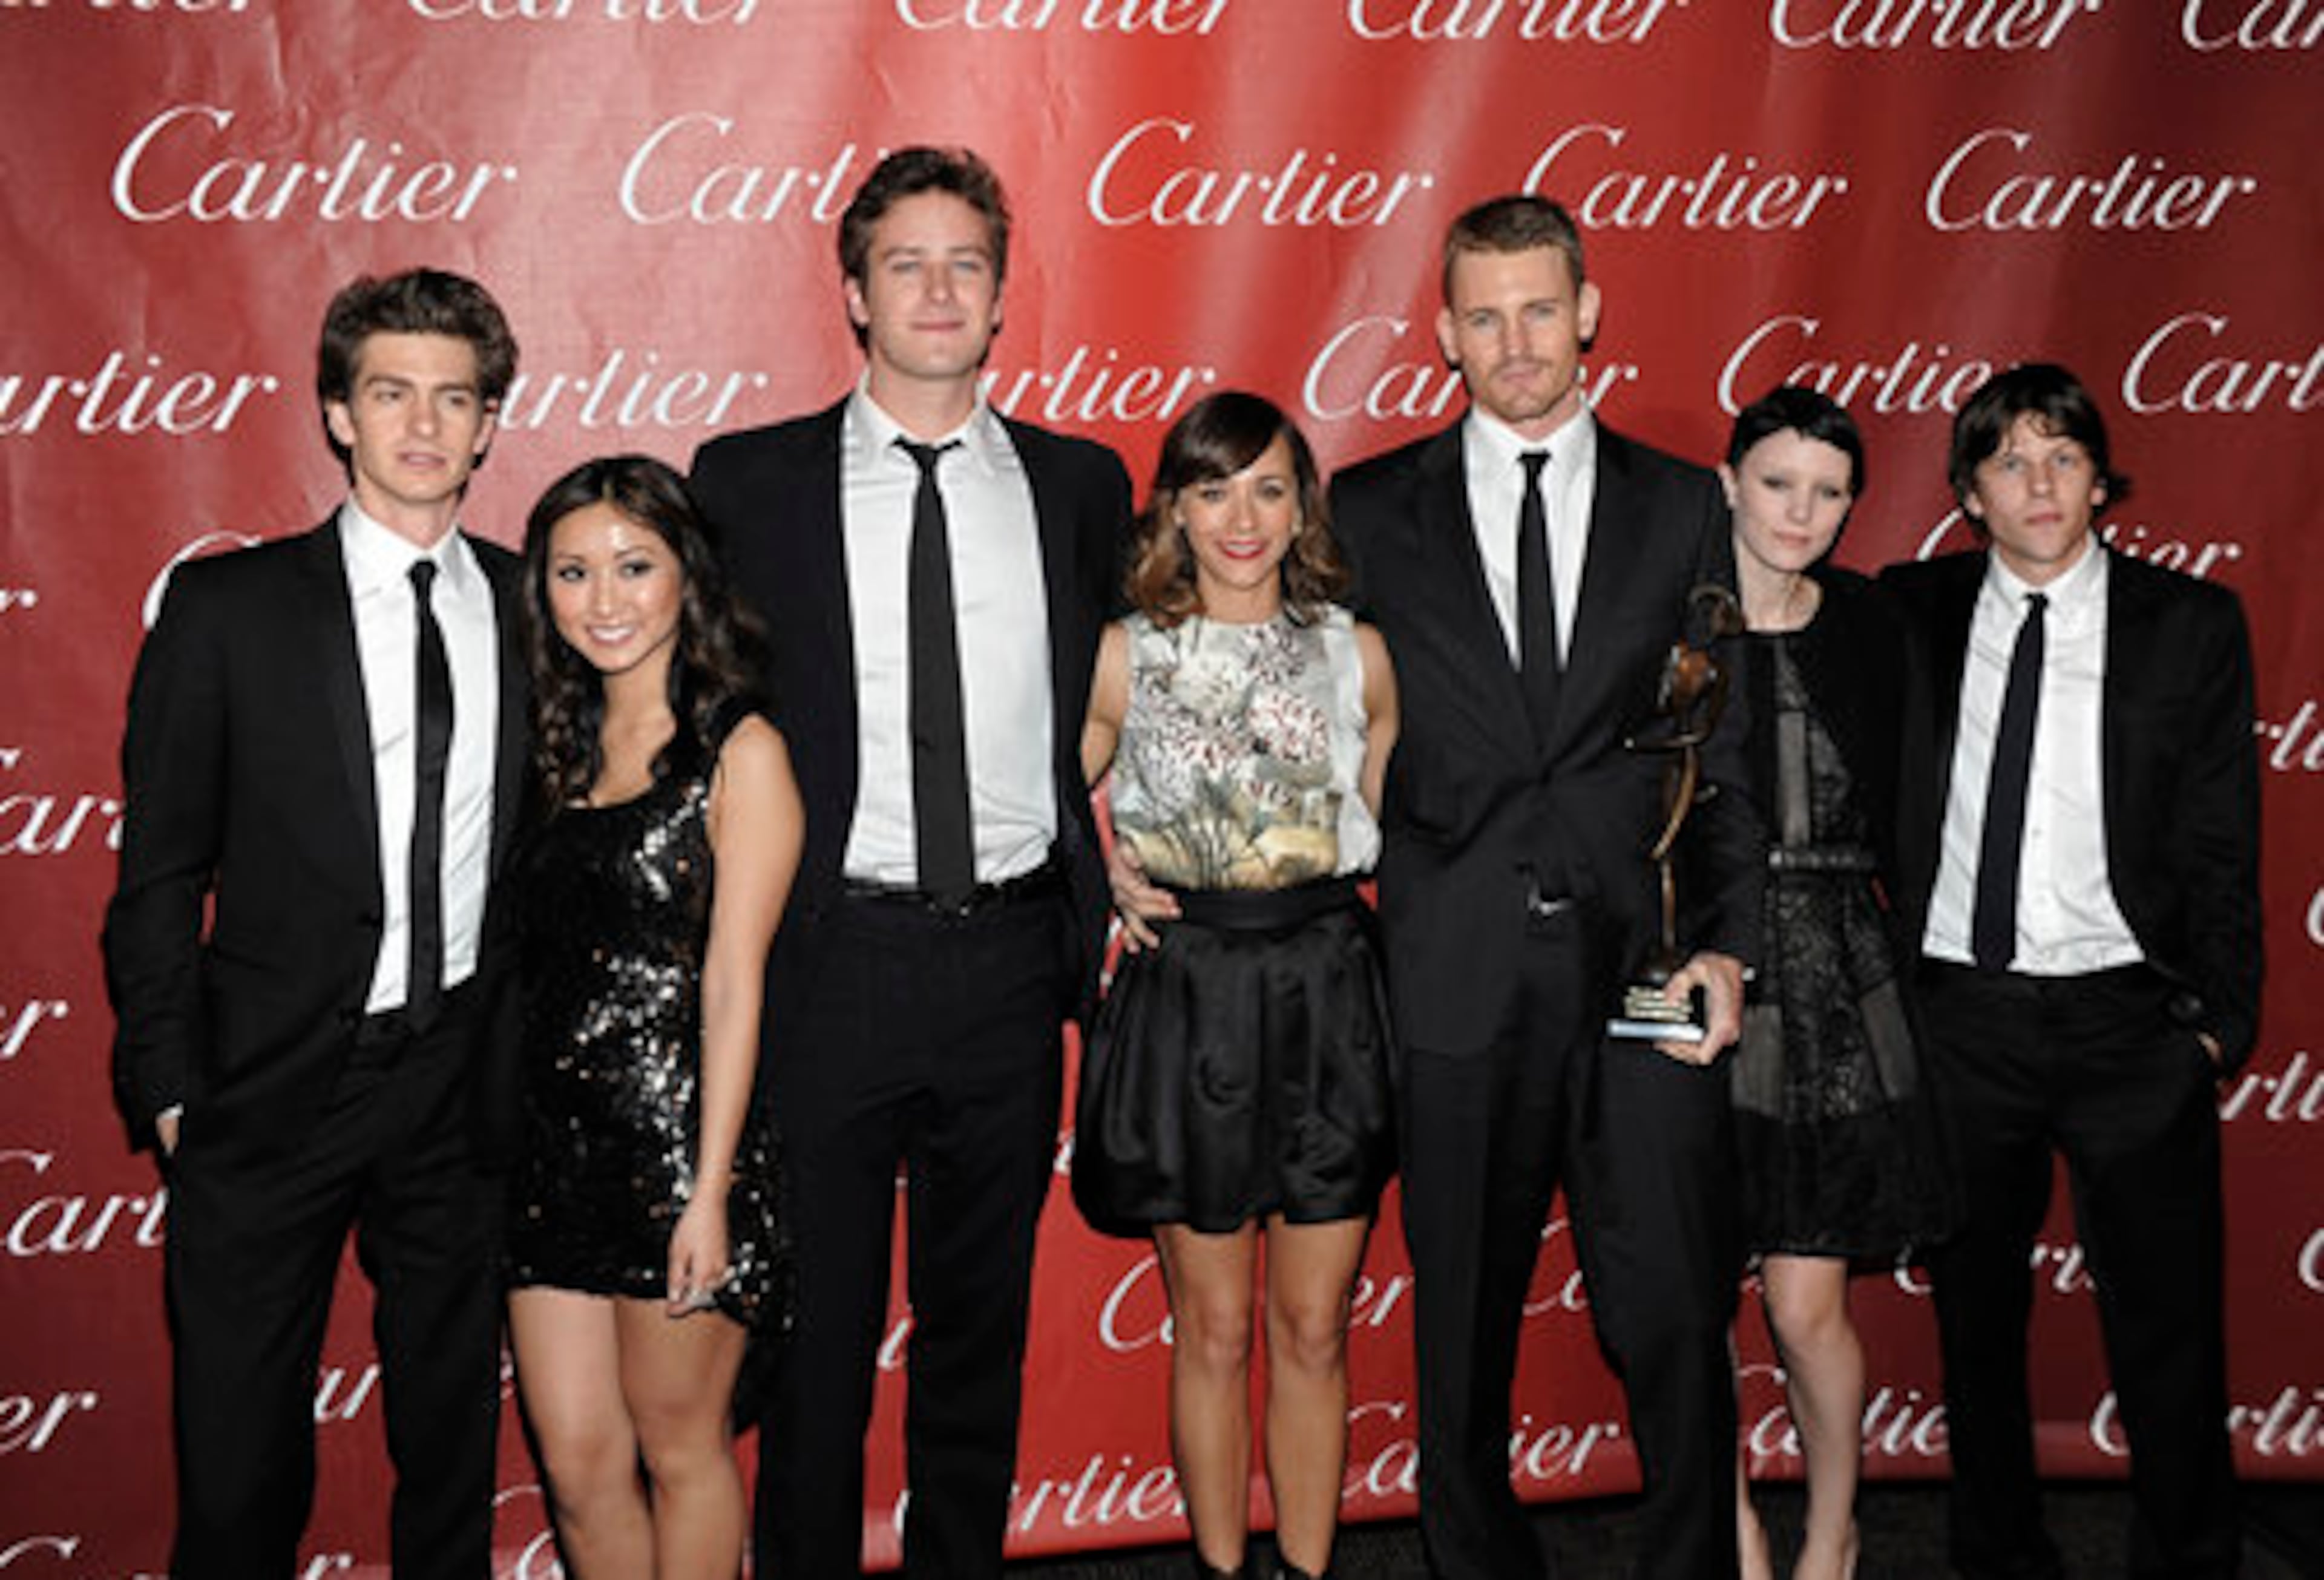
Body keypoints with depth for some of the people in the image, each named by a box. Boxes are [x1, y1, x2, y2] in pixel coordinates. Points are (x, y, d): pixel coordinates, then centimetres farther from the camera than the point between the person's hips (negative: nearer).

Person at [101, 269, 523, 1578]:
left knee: (454, 1438, 15)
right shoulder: (229, 608, -2)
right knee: (240, 1456, 7)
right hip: (274, 1081, -2)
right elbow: (159, 871, -1)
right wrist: (170, 1089, -5)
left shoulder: (534, 608, 4)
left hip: (463, 1079, 2)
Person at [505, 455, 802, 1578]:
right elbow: (539, 964, 12)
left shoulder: (740, 749, -7)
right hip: (554, 1138, 6)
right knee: (576, 1463, 11)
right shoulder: (563, 746, 12)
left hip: (677, 1137, -5)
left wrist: (709, 1191, -15)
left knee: (680, 1451, 10)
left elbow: (733, 982, -12)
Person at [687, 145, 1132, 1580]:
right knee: (816, 1331, 9)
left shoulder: (1084, 484, 7)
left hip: (1010, 961, 2)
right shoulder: (747, 481, 1)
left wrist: (1096, 879, 8)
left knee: (982, 1326, 15)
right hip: (828, 960, -2)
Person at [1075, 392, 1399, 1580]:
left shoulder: (1358, 653, 4)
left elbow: (1388, 831, 13)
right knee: (1211, 1330, 10)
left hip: (1326, 998, 1)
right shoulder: (1124, 654, 0)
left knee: (1315, 1331, 9)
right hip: (1185, 999, -1)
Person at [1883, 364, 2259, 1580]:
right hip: (1959, 1022, 1)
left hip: (2128, 1022, -1)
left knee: (2169, 1329, 3)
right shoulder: (1912, 614, 4)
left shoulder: (2191, 625, 2)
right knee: (1975, 1322, 13)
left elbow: (2221, 845, 1)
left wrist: (2216, 1020, -3)